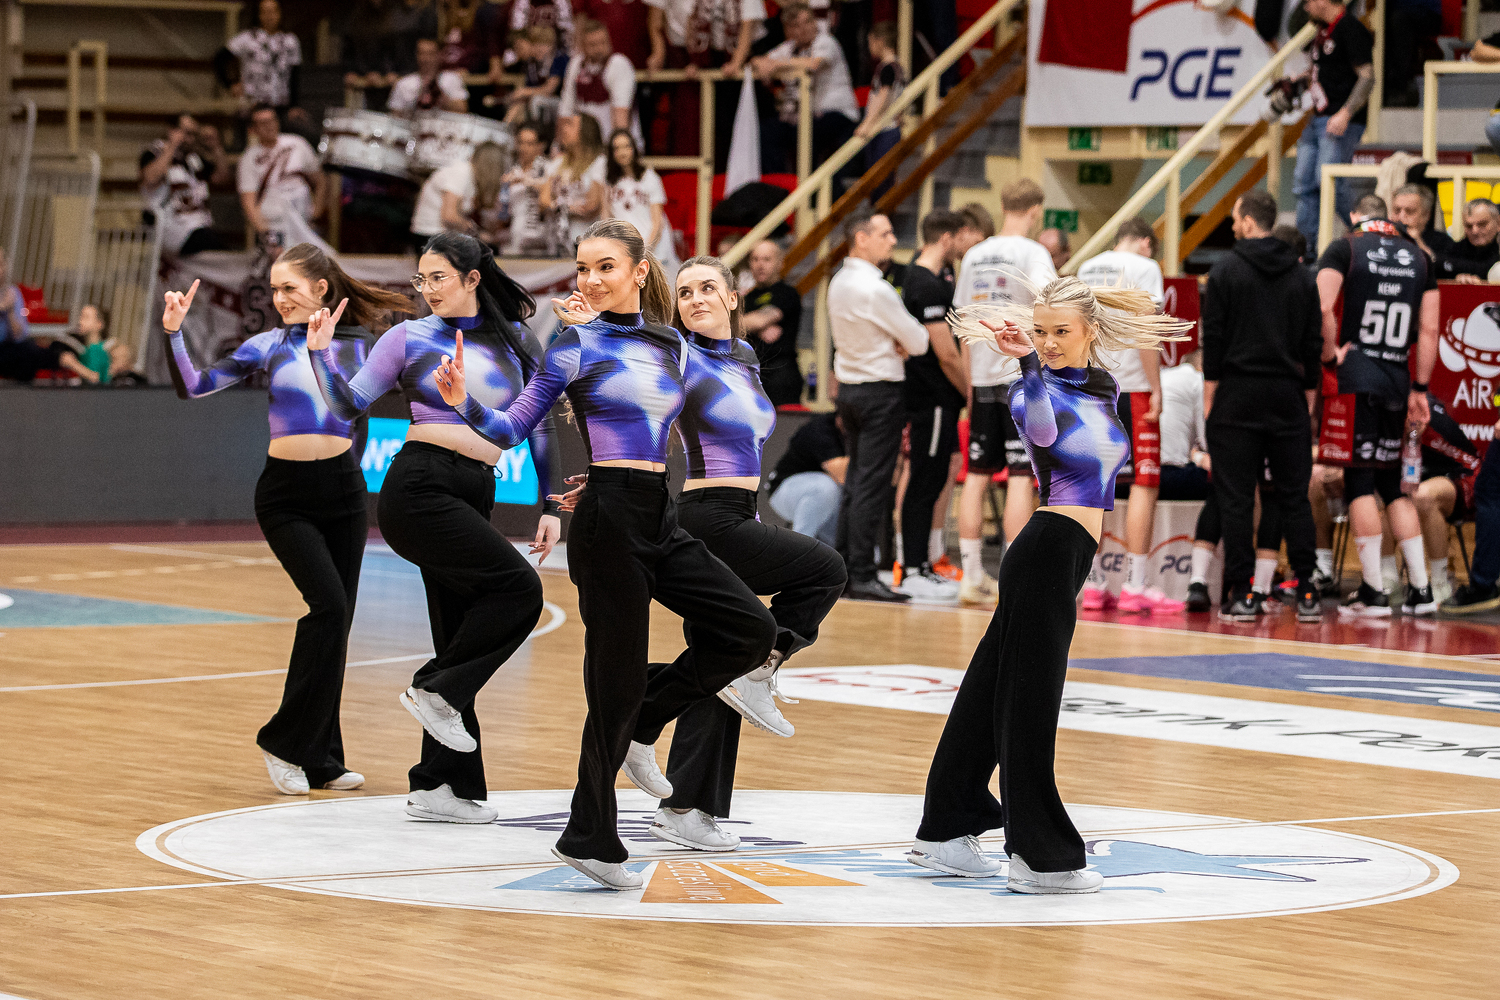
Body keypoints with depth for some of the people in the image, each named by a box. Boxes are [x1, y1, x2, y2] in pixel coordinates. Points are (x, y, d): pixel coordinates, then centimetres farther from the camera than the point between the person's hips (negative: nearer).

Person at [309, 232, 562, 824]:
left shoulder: (516, 342, 12)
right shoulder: (411, 338, 3)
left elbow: (538, 428, 15)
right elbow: (349, 404, 3)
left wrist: (550, 507, 10)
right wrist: (320, 353, -13)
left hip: (472, 499, 5)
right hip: (418, 489, -5)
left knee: (461, 637, 6)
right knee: (518, 588, -20)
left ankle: (438, 786, 11)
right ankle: (436, 691, -9)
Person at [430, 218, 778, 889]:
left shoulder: (670, 345, 12)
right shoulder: (577, 345, -3)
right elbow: (512, 428, -4)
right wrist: (462, 402, -19)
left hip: (659, 519, 6)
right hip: (607, 520, -6)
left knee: (751, 631, -3)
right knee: (618, 677, -4)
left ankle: (641, 723, 15)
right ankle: (590, 838, 8)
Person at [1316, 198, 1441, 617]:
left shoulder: (1344, 248, 1)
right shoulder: (1419, 256, 13)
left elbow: (1322, 308, -13)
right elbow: (1429, 329, 11)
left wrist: (1330, 355, -1)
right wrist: (1420, 389, 15)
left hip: (1356, 376, -4)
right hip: (1398, 379, 4)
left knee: (1360, 481, -2)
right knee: (1392, 484, 13)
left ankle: (1374, 591, -5)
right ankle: (1420, 588, 9)